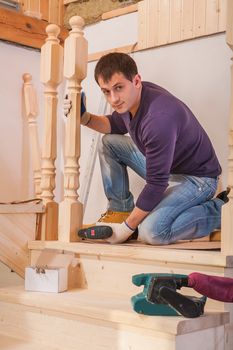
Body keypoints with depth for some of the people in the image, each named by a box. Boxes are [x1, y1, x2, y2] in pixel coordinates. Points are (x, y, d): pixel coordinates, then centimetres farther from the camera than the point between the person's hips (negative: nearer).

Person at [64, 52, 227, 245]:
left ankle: (220, 209, -9)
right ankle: (120, 209, 9)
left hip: (197, 177, -9)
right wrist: (85, 118, -3)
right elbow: (116, 126, 17)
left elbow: (156, 184, -31)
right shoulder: (130, 97, -7)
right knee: (109, 142, 4)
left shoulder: (159, 118, -35)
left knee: (151, 232, -28)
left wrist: (126, 228, -21)